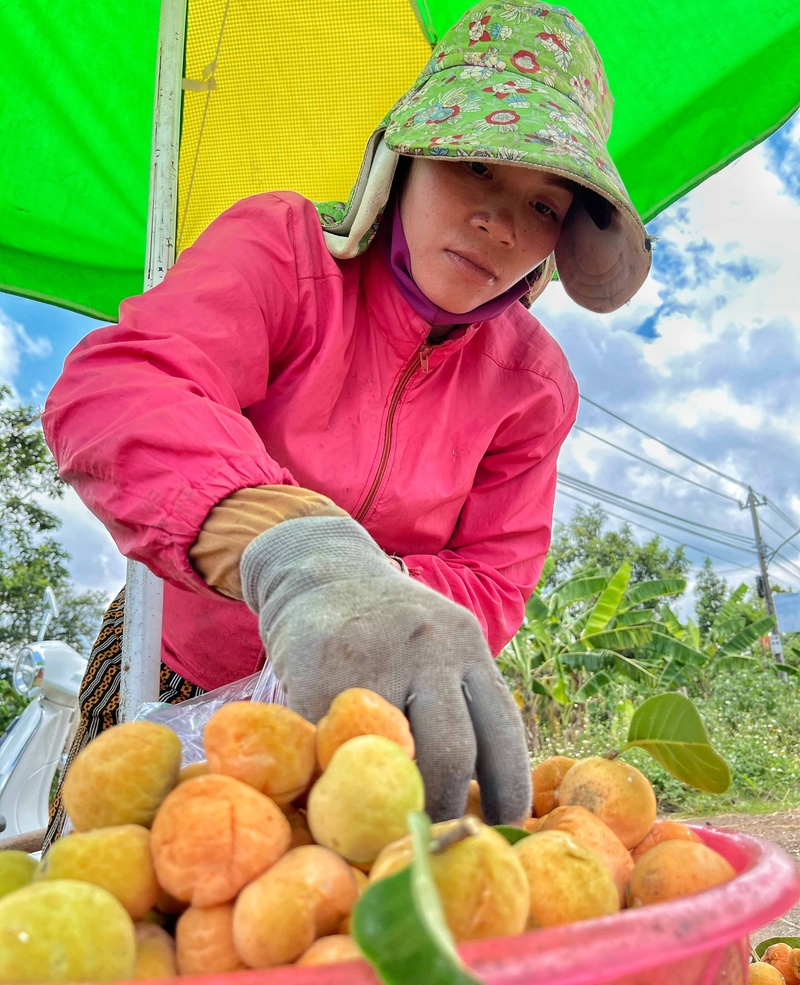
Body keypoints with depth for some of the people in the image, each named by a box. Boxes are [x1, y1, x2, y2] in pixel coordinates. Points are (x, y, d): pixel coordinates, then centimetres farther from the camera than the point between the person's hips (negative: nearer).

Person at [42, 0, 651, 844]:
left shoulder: (533, 384, -9)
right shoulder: (281, 244, -18)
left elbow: (491, 586, -13)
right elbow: (108, 392, -37)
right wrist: (299, 559, -56)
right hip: (166, 672, 0)